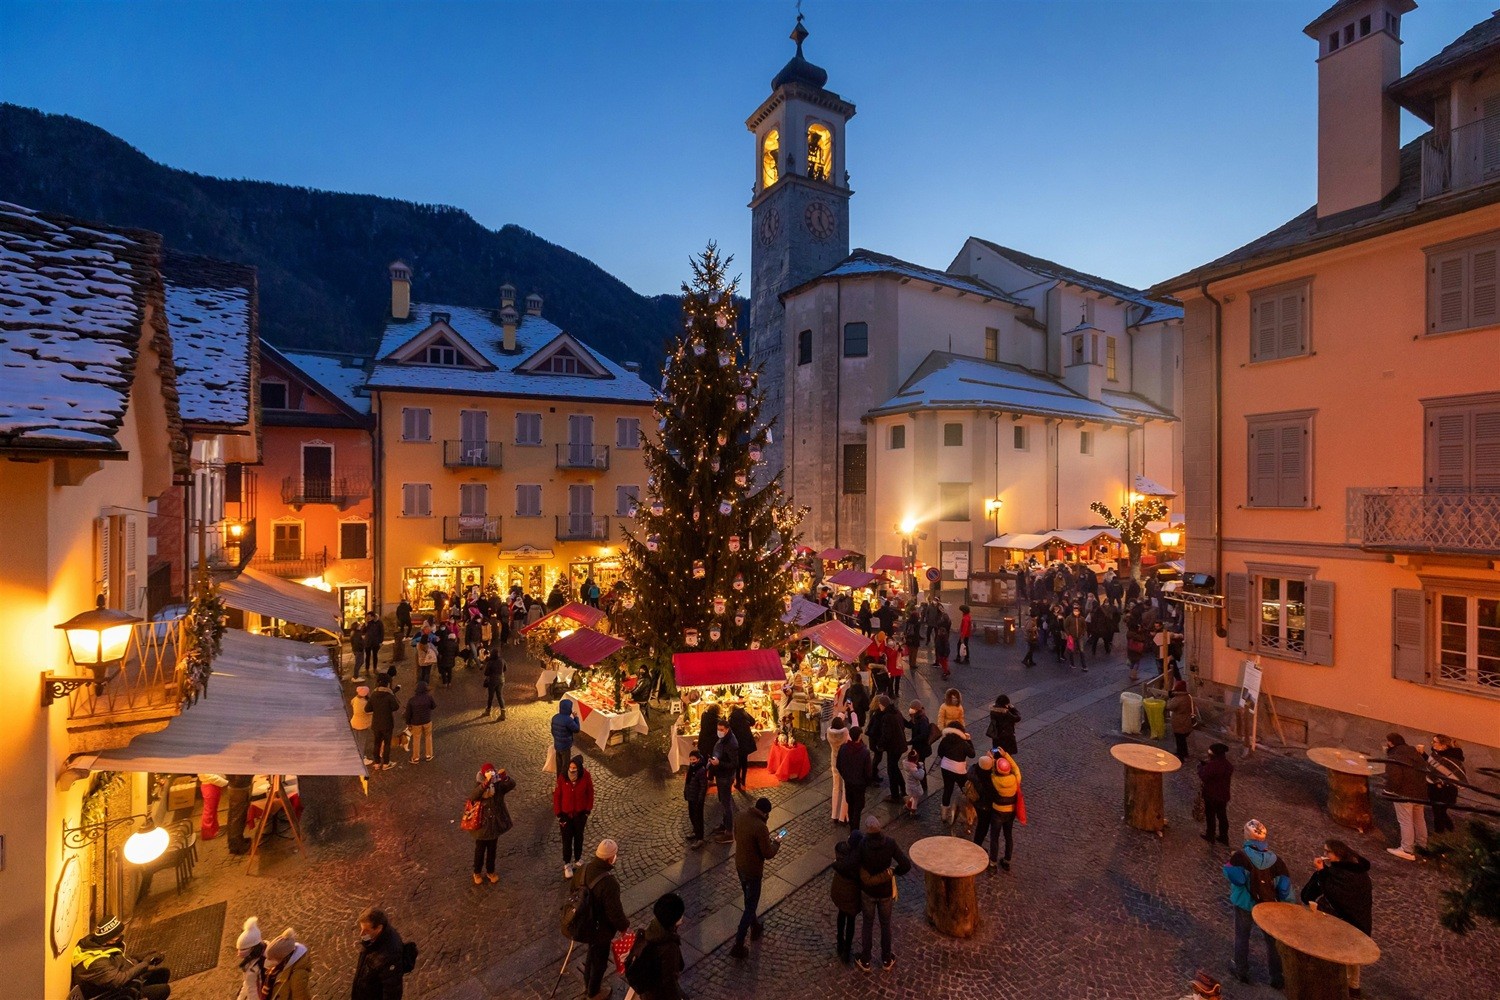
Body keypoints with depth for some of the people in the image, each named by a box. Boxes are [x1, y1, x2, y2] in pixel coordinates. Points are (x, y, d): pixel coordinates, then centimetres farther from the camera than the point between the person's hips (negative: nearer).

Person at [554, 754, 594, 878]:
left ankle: (578, 859, 48)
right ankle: (567, 864, 38)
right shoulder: (562, 776, -25)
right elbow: (557, 795, -12)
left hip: (580, 813, 1)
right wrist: (558, 814, -8)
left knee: (578, 836, 23)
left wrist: (587, 812, -4)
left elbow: (590, 794, -9)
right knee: (567, 839, 14)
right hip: (566, 813, -1)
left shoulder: (585, 776, -24)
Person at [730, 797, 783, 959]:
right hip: (753, 871, -7)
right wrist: (776, 842, -2)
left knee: (749, 899, 28)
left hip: (740, 865, 7)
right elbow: (768, 854, -22)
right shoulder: (760, 827, -31)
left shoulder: (740, 817, -8)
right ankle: (738, 946, 17)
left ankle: (755, 928, 49)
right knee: (750, 907, 10)